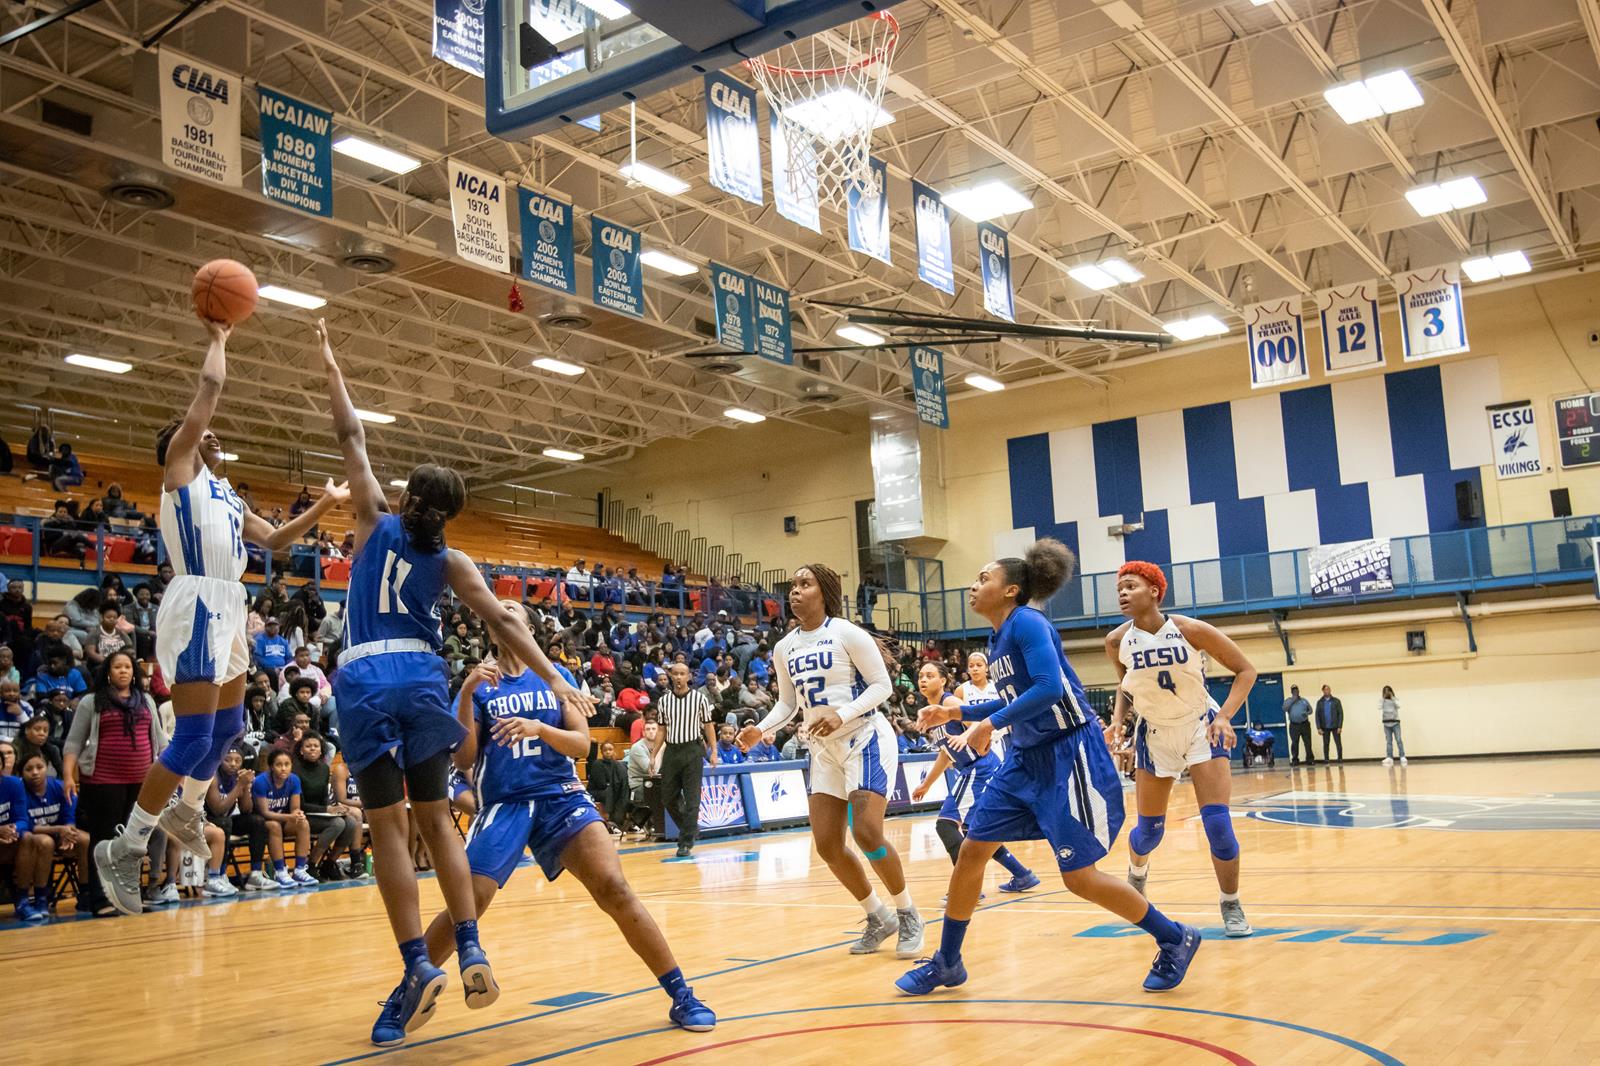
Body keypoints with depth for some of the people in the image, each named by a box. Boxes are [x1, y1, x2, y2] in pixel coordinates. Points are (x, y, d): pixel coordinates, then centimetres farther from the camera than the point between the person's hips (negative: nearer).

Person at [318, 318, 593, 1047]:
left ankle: (418, 965, -8)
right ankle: (470, 950, 3)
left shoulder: (376, 523, 6)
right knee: (435, 818, 12)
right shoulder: (450, 562, 6)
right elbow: (503, 623, -1)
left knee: (387, 825, -1)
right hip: (421, 680, 2)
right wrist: (556, 682, 0)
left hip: (366, 680, -2)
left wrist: (332, 370, 21)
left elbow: (351, 439, 12)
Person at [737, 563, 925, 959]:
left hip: (865, 739, -7)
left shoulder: (847, 633, -11)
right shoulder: (784, 649, 7)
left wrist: (842, 714, -25)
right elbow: (787, 703, 16)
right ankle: (878, 918, 20)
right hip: (824, 748, 7)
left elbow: (882, 685, -11)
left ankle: (908, 916, 5)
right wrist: (760, 730, -2)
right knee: (827, 844, 0)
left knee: (866, 833, -18)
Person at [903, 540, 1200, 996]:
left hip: (1070, 755, -9)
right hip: (1027, 757, 9)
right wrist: (954, 712, 17)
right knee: (971, 849, 5)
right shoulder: (998, 639, 12)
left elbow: (1049, 688, -27)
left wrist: (989, 725, -24)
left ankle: (1175, 940, 14)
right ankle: (947, 963, 18)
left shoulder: (1027, 622, -14)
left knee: (1079, 876, -6)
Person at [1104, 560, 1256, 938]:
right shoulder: (1117, 642, -12)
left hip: (1202, 728, -2)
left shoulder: (1191, 630, -21)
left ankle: (1232, 906, 7)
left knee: (1217, 823, -12)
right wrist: (1118, 717, -9)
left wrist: (1225, 717, -22)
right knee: (1149, 829, 8)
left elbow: (1245, 670, -11)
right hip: (1155, 734, 2)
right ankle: (1136, 874, 42)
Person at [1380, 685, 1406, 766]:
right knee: (1388, 741, -1)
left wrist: (1392, 697, -9)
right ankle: (1389, 758, -4)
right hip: (1387, 724, 1)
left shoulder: (1395, 700, 8)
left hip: (1395, 723, -1)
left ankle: (1402, 757, -11)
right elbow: (1379, 707, -8)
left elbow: (1398, 706, -11)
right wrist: (1383, 698, -6)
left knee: (1398, 740, -11)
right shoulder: (1382, 701, 9)